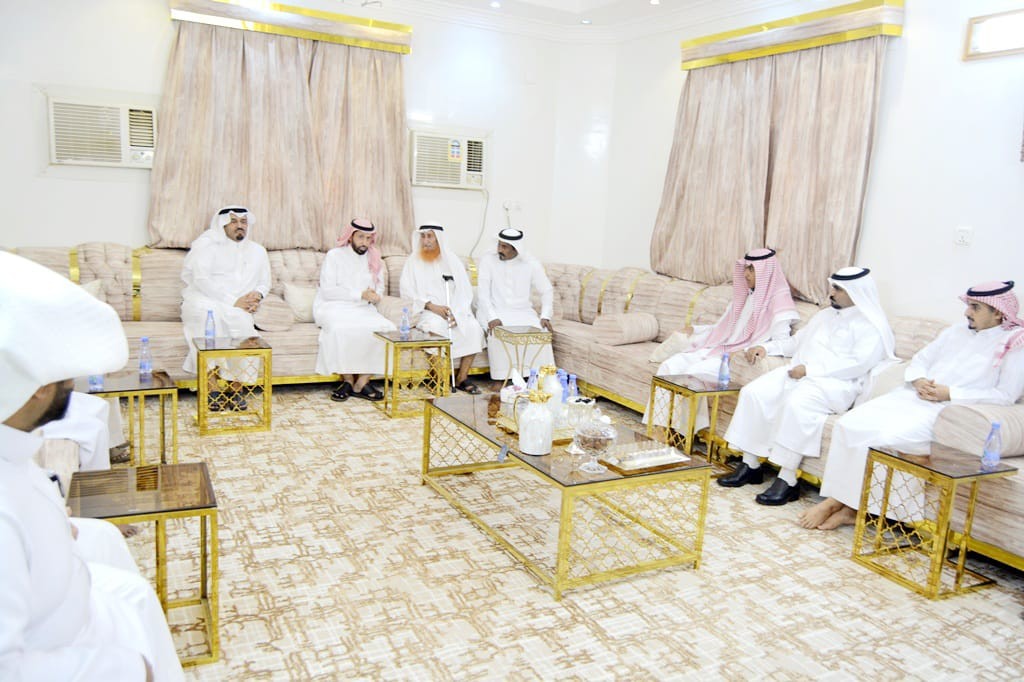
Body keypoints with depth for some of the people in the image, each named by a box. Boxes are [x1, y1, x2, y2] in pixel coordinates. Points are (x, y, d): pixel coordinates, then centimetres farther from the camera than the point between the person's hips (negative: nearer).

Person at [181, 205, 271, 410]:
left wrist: (256, 295, -1)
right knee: (210, 312, -38)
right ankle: (212, 389, -35)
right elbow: (201, 279, -10)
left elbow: (264, 283, 25)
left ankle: (234, 389, -24)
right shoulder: (207, 244, 2)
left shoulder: (257, 251, 20)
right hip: (201, 299, -4)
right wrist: (233, 301, -17)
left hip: (237, 308, 4)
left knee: (241, 321, -32)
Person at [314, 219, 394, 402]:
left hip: (363, 309, 4)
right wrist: (360, 294, -16)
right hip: (333, 307, -4)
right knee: (340, 328, -38)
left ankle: (362, 382, -21)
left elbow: (380, 287, 19)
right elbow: (327, 291, -10)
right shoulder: (334, 255, -1)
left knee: (387, 328, -25)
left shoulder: (374, 259, 14)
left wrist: (376, 296, -7)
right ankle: (347, 380, -19)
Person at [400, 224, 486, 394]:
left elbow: (465, 290, 6)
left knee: (473, 327, -25)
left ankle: (461, 378, -17)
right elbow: (407, 290, -2)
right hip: (427, 311, -2)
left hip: (455, 309, 2)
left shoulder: (452, 259, 12)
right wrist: (433, 307, -14)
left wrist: (457, 313, -13)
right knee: (437, 326, -35)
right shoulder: (414, 261, 7)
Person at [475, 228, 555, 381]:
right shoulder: (487, 260, -7)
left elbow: (547, 291, 4)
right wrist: (492, 317, -26)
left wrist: (545, 316, -12)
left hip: (522, 311, 2)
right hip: (494, 312, -2)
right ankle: (500, 379, -20)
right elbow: (483, 292, -12)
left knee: (540, 331, -26)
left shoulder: (531, 263, -2)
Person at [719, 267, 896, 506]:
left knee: (796, 403, -37)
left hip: (836, 383, -7)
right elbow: (796, 341, 30)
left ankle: (788, 481, -30)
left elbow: (858, 363, -15)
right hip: (800, 374, 8)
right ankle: (750, 465, -11)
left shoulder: (871, 325, -2)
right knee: (754, 392, -16)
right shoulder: (825, 316, 24)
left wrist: (810, 369, -20)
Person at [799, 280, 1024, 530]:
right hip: (909, 397, 7)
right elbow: (919, 360, 22)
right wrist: (918, 380, -1)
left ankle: (851, 507, -17)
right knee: (850, 423, -19)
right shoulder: (955, 332, 23)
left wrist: (950, 393, -14)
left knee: (884, 437, -32)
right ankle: (835, 499, -18)